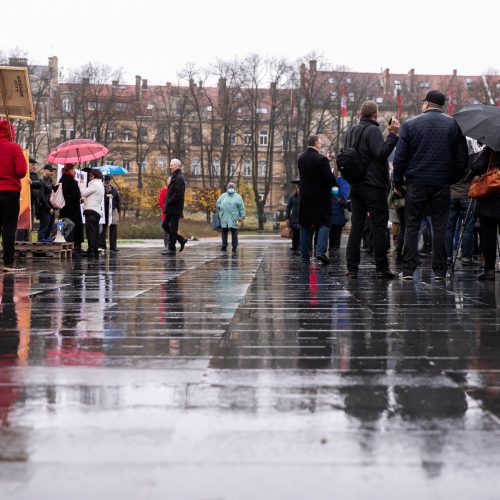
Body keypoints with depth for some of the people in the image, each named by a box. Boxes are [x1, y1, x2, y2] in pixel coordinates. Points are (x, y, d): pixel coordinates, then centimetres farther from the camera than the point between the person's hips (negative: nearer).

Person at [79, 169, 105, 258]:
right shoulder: (100, 185, 24)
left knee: (90, 231, -12)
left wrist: (81, 184, 7)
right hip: (97, 211, 10)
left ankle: (91, 251, -16)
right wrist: (85, 199, 13)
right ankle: (95, 251, 9)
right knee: (95, 232, 9)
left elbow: (84, 193, -8)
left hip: (91, 211, -10)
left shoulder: (94, 184, -6)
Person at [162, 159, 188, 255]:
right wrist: (166, 205, 12)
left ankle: (172, 249, 0)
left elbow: (179, 194, -21)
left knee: (172, 228, -5)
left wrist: (168, 202, -17)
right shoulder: (174, 177, 18)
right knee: (165, 225, 11)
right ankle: (181, 240, 19)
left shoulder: (179, 178, -12)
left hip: (175, 208, -10)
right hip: (171, 208, 10)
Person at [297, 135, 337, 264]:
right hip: (320, 197, -5)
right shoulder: (321, 159, -15)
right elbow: (329, 178, -18)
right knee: (324, 224, 2)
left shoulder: (301, 158, 4)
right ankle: (321, 251, -13)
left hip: (304, 197, 5)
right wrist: (334, 181, 6)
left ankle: (305, 255, 10)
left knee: (305, 226, 10)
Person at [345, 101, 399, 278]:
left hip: (355, 185, 7)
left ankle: (352, 267, 5)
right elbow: (381, 153, -21)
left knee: (356, 226, 8)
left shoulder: (352, 131, 13)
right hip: (374, 186, -7)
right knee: (379, 226, -2)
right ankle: (381, 268, -2)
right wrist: (392, 134, -19)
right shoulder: (373, 130, -11)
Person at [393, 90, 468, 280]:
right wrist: (453, 178, 13)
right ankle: (440, 270, 6)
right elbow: (462, 156, 1)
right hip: (442, 184, 1)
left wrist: (398, 182, 6)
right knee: (440, 227, 6)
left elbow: (400, 157, -2)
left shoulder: (410, 124, 0)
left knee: (412, 227, 5)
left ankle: (408, 269, 2)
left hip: (415, 184, 0)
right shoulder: (453, 124, 2)